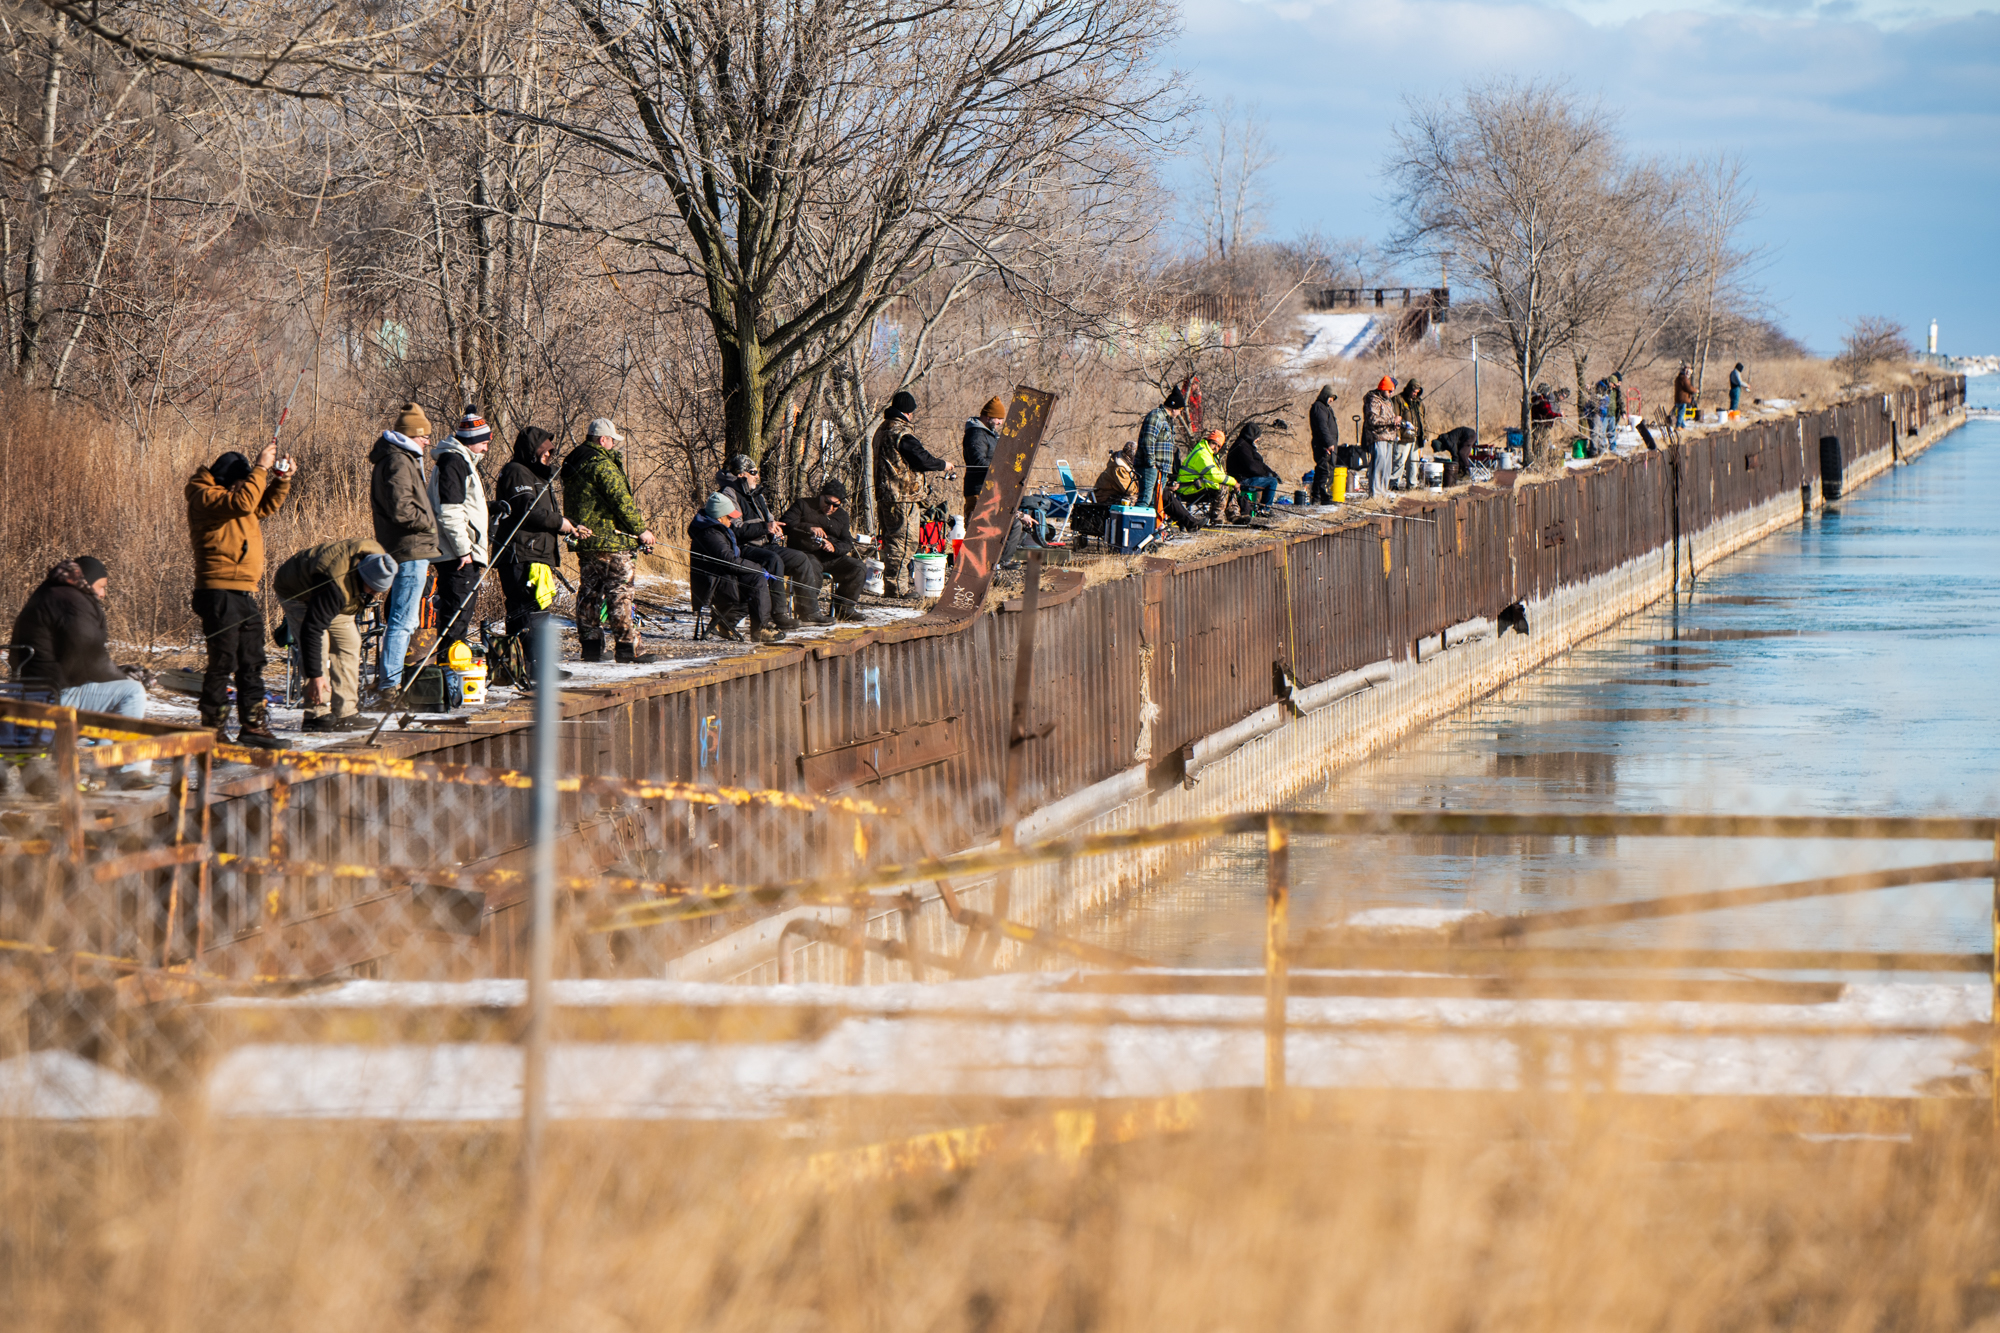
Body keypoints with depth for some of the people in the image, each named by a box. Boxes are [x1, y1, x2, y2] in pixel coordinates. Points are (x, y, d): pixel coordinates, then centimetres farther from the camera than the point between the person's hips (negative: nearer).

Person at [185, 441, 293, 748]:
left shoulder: (234, 494, 19)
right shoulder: (204, 497, -9)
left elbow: (265, 506, 27)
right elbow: (243, 502, -23)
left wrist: (282, 480, 11)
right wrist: (261, 468, -17)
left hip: (246, 594, 10)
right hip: (219, 592, -10)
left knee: (252, 662, 10)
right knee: (222, 662, -8)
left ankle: (253, 725, 15)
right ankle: (213, 730, -4)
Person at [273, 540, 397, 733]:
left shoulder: (378, 557, -22)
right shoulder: (336, 585, -45)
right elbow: (312, 629, -44)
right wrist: (314, 675, -44)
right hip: (296, 592, -8)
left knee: (349, 644, -2)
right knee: (319, 645, -22)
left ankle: (345, 714, -1)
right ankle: (318, 714, -20)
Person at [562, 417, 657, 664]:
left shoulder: (572, 463, 14)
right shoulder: (602, 465, -15)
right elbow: (621, 501, -17)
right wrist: (640, 529, -9)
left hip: (583, 540, 9)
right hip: (610, 541, -9)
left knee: (588, 592, 11)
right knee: (619, 592, -6)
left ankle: (590, 645, 12)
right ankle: (626, 647, -8)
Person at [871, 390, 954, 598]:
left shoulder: (882, 430, 14)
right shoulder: (900, 434, -17)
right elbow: (922, 460, -19)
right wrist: (944, 465, -1)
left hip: (885, 495, 10)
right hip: (902, 497, -10)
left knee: (891, 540, 15)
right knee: (903, 540, -7)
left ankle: (892, 587, 20)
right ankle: (896, 587, -8)